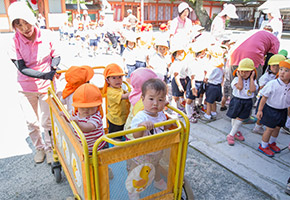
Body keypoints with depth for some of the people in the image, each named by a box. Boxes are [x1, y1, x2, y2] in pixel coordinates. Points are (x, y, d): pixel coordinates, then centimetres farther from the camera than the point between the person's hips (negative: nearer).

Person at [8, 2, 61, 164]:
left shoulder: (47, 35, -14)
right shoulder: (15, 42, -14)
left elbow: (56, 56, 0)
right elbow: (22, 68, -18)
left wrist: (53, 68, -21)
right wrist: (45, 75, -32)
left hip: (47, 86, 0)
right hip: (26, 88, 1)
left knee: (47, 122, 9)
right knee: (32, 123, 13)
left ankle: (50, 148, 33)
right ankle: (39, 148, 38)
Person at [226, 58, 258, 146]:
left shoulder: (253, 81, -1)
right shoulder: (236, 79, -10)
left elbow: (253, 89, -21)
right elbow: (240, 87, -29)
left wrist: (251, 78, -14)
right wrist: (239, 76, -18)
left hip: (247, 102, 3)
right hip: (237, 101, -2)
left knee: (240, 119, 5)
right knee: (234, 118, 9)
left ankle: (231, 135, 16)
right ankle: (235, 132, 29)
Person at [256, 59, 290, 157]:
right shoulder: (272, 84, -20)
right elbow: (264, 97, -14)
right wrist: (260, 110, -12)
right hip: (271, 110, -5)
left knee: (277, 127, 18)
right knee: (270, 128, 2)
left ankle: (271, 143, 41)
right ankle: (263, 146, 20)